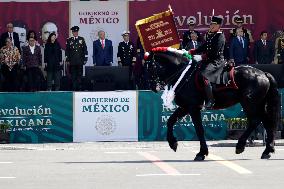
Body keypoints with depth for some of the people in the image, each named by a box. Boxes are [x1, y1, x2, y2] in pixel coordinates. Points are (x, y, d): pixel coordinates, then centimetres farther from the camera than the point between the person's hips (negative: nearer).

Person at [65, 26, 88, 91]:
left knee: (79, 75, -1)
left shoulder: (82, 39, 9)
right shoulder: (69, 40, 7)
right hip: (72, 62, 0)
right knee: (73, 76, 0)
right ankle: (74, 88, 2)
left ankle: (79, 88, 1)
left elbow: (85, 50, 8)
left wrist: (85, 59, 2)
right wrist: (67, 60, 1)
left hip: (80, 61, 0)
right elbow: (67, 51, 7)